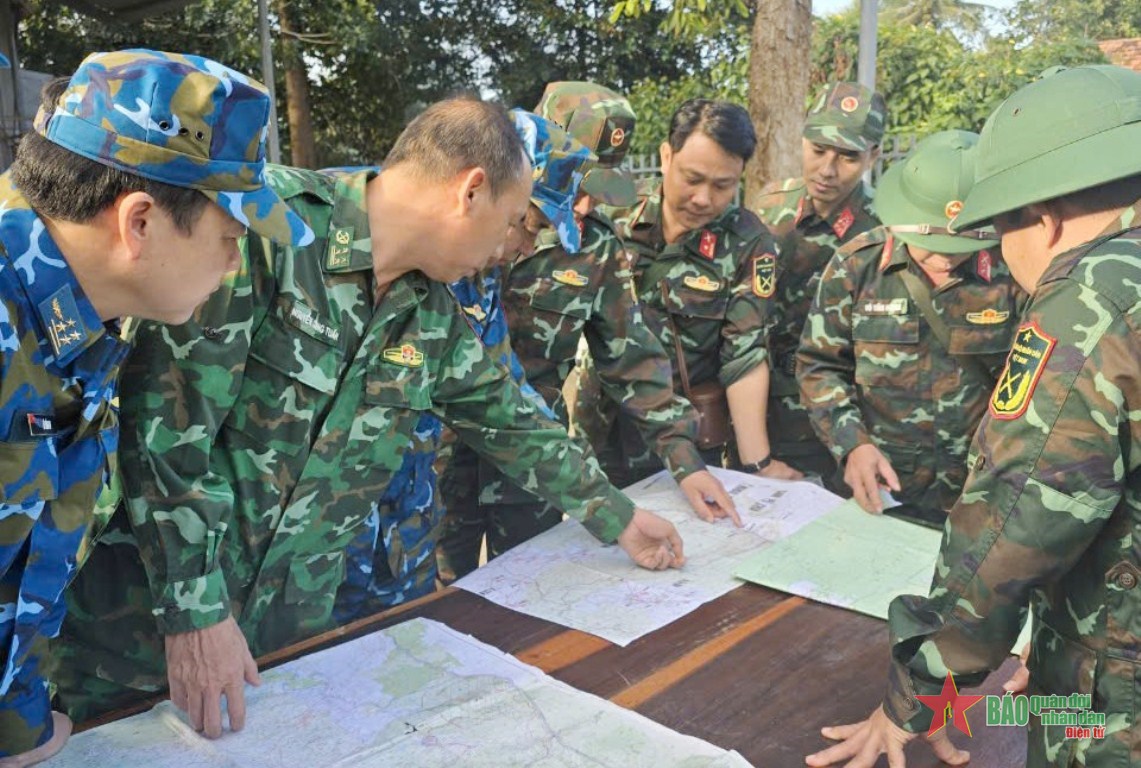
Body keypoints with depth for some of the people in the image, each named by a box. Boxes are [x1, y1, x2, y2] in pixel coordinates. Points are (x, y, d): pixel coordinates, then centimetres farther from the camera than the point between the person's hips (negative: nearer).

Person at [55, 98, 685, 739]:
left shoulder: (434, 313, 3)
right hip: (148, 605, -5)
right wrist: (195, 610, -21)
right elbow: (166, 415, -22)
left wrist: (618, 519, 21)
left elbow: (509, 421, 15)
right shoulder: (266, 224, -20)